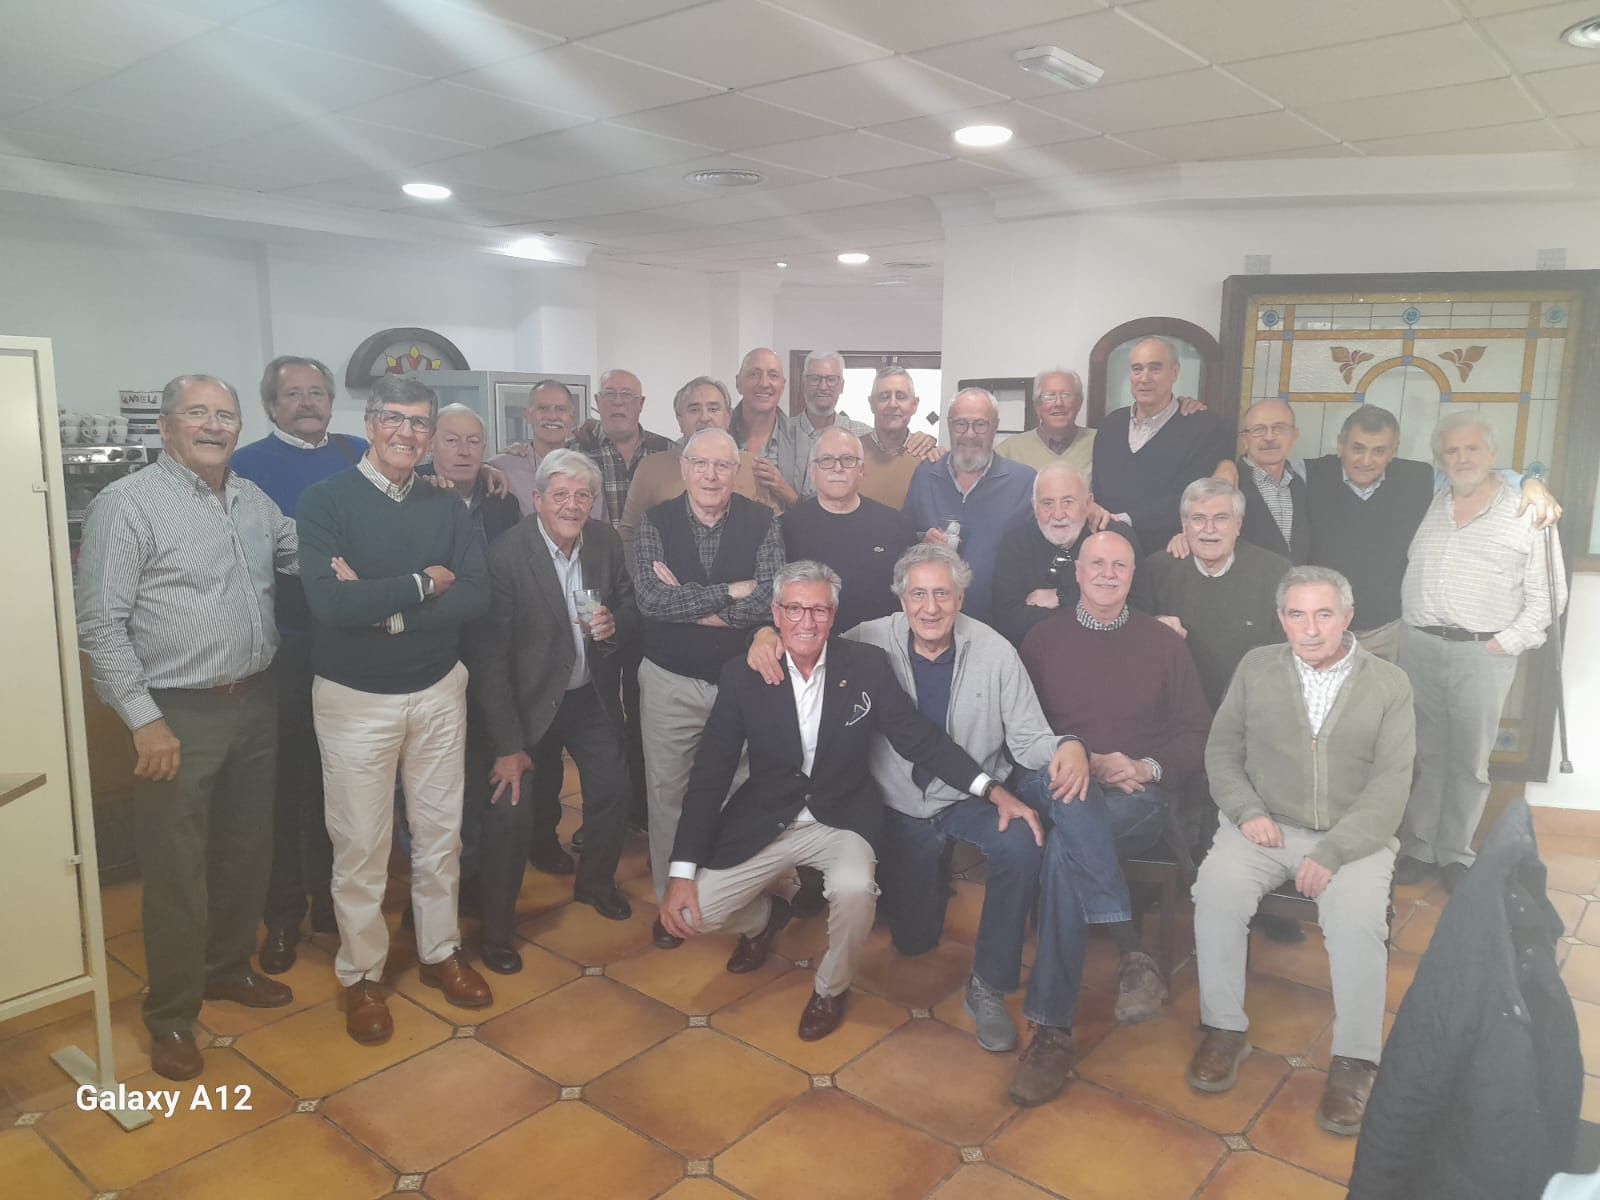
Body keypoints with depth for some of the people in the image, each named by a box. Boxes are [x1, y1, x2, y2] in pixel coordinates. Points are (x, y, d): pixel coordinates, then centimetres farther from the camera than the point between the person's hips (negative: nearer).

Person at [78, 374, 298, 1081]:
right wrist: (144, 720, -16)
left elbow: (297, 555, 23)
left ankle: (228, 968, 39)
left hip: (254, 705, 6)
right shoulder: (127, 504, -11)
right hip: (178, 716, -6)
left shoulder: (253, 499, 8)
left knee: (248, 851, 18)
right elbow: (100, 623, -14)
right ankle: (171, 1016, 22)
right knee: (178, 871, 4)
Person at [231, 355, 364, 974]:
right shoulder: (247, 465, -1)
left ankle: (332, 898, 30)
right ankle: (283, 912, 22)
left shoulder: (360, 455, 9)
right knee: (286, 783, 7)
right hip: (284, 650, -3)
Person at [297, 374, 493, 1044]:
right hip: (355, 697, -3)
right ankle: (360, 975, 26)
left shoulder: (448, 508, 2)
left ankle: (440, 951, 33)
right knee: (360, 844, 7)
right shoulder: (326, 500, -9)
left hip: (438, 691, 4)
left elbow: (476, 598, -10)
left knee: (439, 831, 14)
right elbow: (328, 601, -24)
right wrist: (423, 583, -16)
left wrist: (383, 606, -19)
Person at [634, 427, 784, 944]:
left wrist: (686, 600, -16)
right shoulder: (656, 522, -4)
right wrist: (730, 592, -19)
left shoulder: (761, 523, -5)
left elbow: (769, 599, -18)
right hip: (670, 682, 1)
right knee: (667, 792, 11)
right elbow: (651, 598, -18)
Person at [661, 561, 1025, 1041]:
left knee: (854, 889, -32)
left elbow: (920, 737, -5)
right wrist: (681, 873, -14)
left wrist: (992, 789, -19)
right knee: (694, 912, -11)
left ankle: (831, 988, 3)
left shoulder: (868, 665, -10)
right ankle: (764, 917, 27)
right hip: (764, 820, 2)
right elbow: (710, 773, -9)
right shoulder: (742, 676, -10)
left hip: (842, 820, -1)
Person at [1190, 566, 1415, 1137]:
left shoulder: (1389, 683, 2)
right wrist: (1247, 810, -8)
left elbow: (1391, 783, -5)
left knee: (1358, 917, -29)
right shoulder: (1256, 667, 6)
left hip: (1353, 835, -1)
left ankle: (1354, 1060, -12)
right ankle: (1225, 1028, -10)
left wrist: (1333, 853, -16)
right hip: (1266, 827, 1)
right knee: (1216, 886, -27)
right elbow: (1222, 748, 10)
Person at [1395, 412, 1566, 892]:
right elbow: (1404, 575, 12)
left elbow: (1546, 596, 0)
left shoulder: (1526, 514, 1)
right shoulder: (1428, 508, 11)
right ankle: (1418, 849, 19)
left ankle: (1455, 854, 19)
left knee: (1469, 761, 5)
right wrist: (1407, 629, 2)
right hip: (1418, 647, 2)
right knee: (1423, 755, 8)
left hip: (1483, 654, -2)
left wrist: (1505, 643, -8)